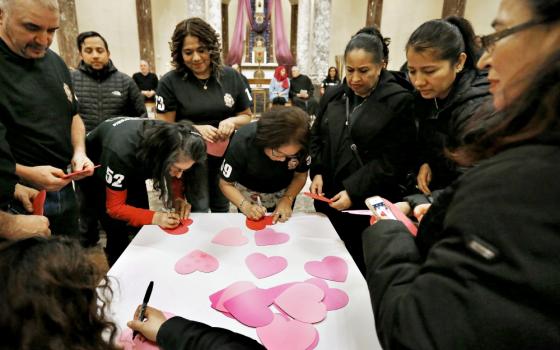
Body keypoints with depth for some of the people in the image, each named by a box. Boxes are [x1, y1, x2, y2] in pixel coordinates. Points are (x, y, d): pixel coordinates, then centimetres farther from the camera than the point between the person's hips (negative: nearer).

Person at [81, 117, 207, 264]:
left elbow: (175, 177, -8)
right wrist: (155, 218, -41)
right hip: (94, 170, -4)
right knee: (118, 230, -12)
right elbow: (114, 207, -29)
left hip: (132, 167, 4)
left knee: (142, 228, -3)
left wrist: (178, 198, -27)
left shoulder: (173, 146, -28)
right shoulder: (121, 153, -42)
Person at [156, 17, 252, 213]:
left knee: (222, 211, 21)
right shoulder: (170, 83, -10)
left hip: (225, 157, 3)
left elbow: (247, 116, 6)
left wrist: (232, 121, -17)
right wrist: (196, 129, -24)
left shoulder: (231, 77, -2)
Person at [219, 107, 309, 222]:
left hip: (284, 192, 2)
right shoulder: (241, 144, -35)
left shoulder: (301, 144, -30)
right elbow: (226, 184, -23)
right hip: (248, 193, -1)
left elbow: (301, 174, -13)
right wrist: (245, 206, -38)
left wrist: (287, 199, -29)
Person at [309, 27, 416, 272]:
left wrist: (353, 192, -18)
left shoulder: (399, 101, -9)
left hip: (369, 206, -5)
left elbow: (394, 161, -13)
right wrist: (317, 172, 0)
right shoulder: (334, 97, 9)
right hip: (329, 199, 5)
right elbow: (317, 138, 16)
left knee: (359, 268, 8)